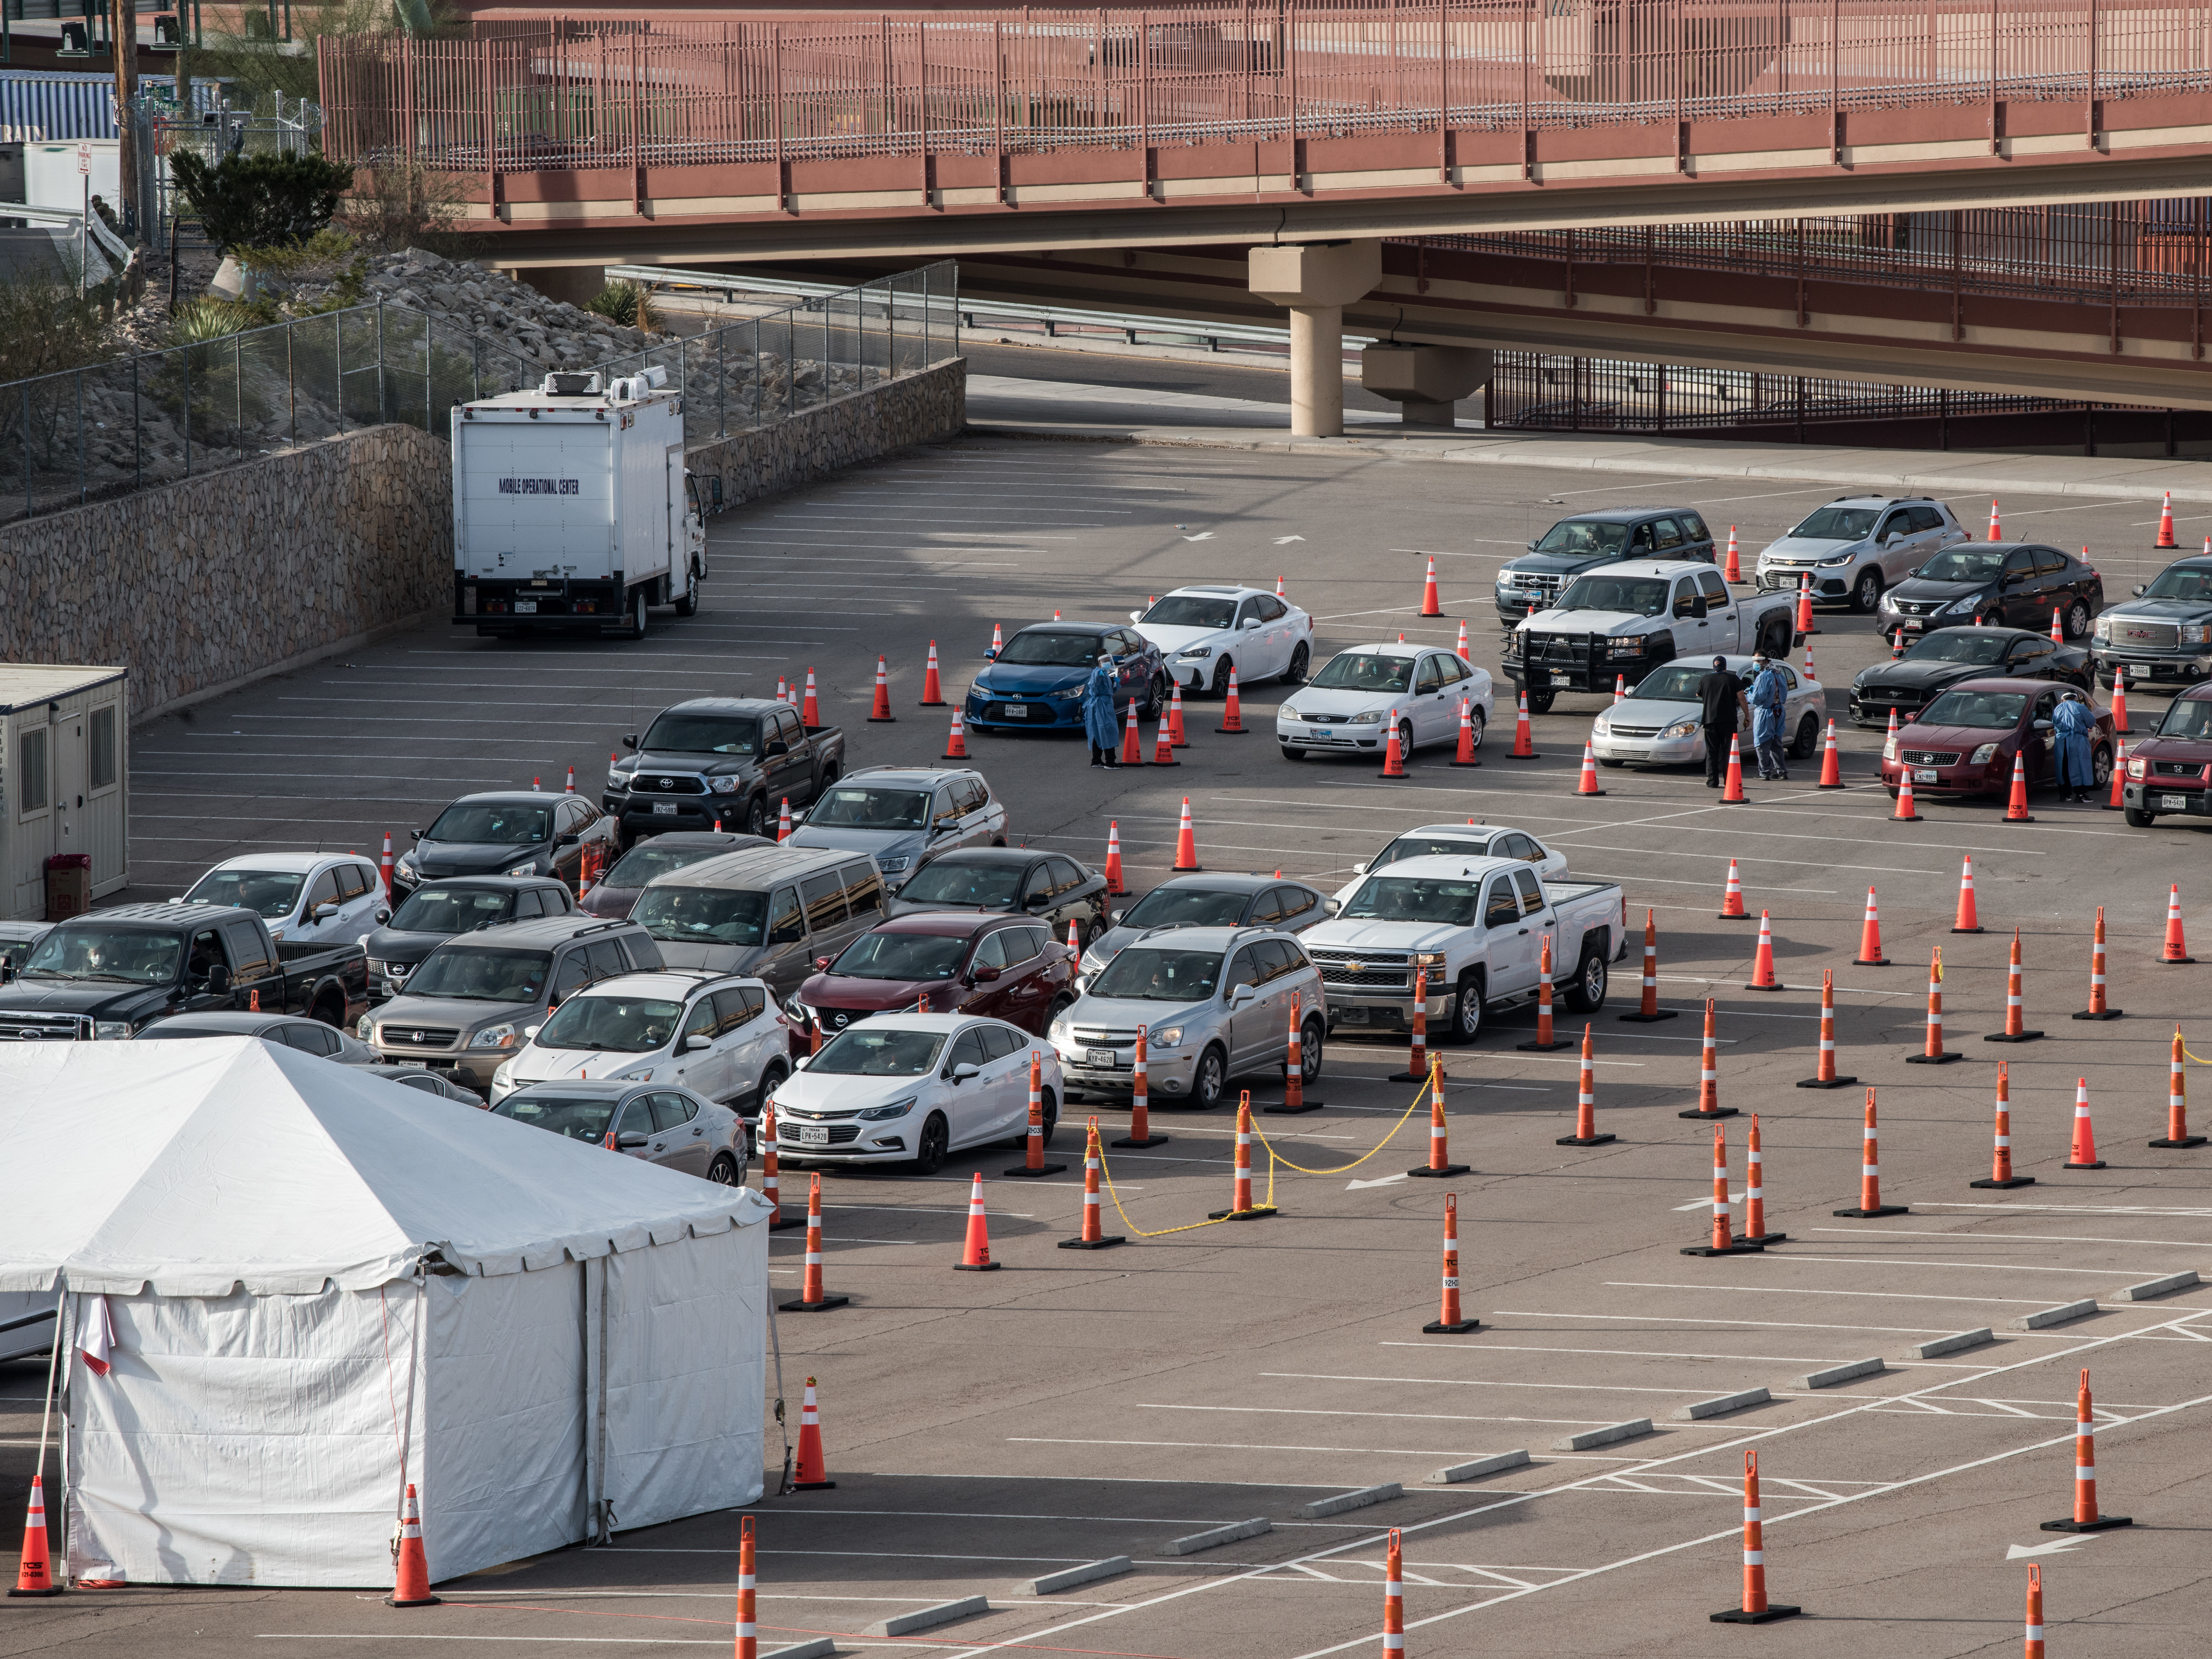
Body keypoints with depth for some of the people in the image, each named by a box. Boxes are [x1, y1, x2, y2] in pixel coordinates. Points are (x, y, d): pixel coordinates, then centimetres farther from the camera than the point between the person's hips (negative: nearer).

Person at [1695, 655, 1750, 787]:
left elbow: (1698, 695, 23)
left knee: (1712, 752, 4)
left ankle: (1712, 780, -2)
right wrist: (1747, 715, 6)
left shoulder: (1705, 680, 6)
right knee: (1729, 751, 5)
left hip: (1710, 720, 1)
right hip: (1729, 720, -1)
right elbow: (1741, 699, -3)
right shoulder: (1733, 680, 0)